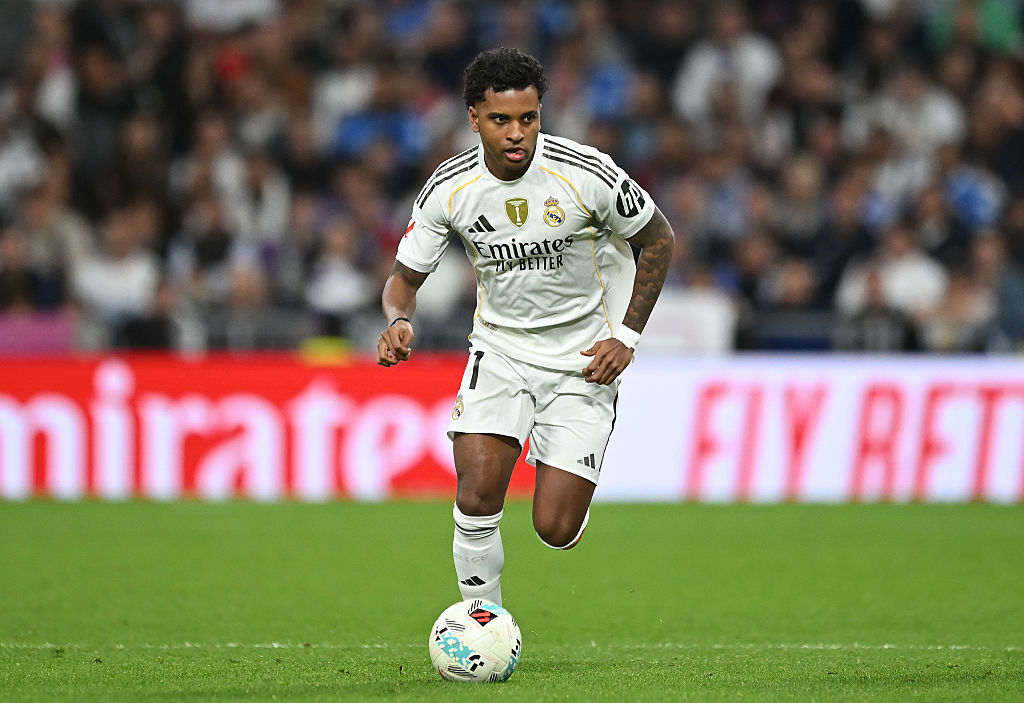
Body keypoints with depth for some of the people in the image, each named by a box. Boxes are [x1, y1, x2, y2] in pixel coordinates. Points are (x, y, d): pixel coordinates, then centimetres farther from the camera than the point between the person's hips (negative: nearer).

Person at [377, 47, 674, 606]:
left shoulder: (586, 175, -19)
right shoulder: (449, 189, -12)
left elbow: (658, 238, -3)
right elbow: (405, 277, 0)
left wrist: (627, 336, -8)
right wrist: (398, 320, -23)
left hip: (584, 360, -2)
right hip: (500, 347, 2)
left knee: (556, 531, -8)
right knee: (476, 500, -19)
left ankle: (556, 466, 29)